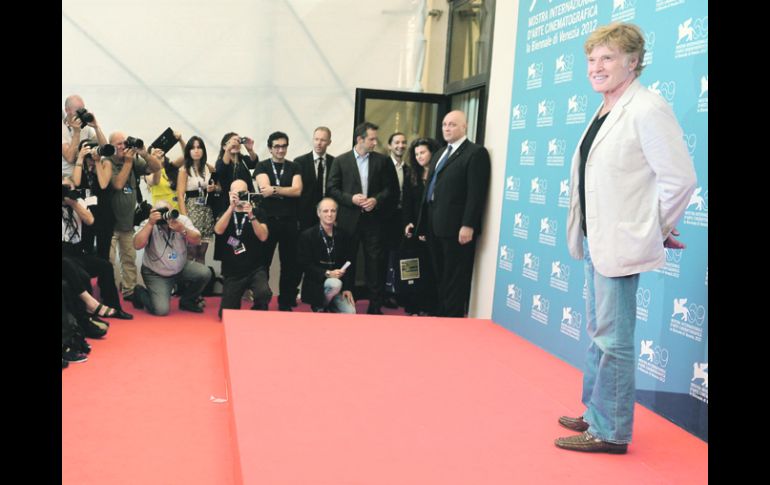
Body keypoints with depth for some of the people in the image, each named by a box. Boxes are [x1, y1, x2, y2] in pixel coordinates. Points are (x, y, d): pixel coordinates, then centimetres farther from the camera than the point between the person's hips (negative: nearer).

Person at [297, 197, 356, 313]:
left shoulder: (343, 235, 7)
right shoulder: (307, 235, -6)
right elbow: (305, 265, -12)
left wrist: (347, 288, -5)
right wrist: (327, 273, -24)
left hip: (337, 283, 4)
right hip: (316, 284, -4)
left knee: (350, 312, -18)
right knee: (335, 284, -35)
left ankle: (329, 307, 13)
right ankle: (319, 308, -7)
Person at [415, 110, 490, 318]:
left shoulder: (475, 152, -6)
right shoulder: (440, 153, 21)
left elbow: (476, 193, -15)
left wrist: (468, 226, -21)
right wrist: (424, 224, 15)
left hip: (456, 228, -8)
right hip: (435, 226, 8)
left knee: (455, 280, -2)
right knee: (441, 277, 15)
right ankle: (440, 316, 23)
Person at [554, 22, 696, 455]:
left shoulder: (647, 110, -15)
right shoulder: (606, 112, 13)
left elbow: (680, 179, -18)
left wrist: (657, 232, -9)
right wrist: (590, 236, 14)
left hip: (621, 245, -10)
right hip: (597, 241, 10)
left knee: (612, 339, -1)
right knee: (599, 333, 18)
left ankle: (611, 432, 11)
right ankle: (596, 414, 33)